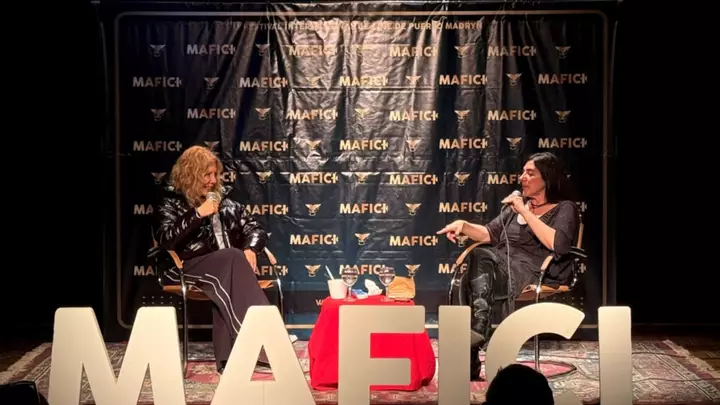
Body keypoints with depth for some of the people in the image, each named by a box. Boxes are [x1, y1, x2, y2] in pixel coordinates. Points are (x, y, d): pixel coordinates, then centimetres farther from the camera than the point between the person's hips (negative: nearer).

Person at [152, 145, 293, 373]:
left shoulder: (222, 199, 19)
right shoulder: (172, 201, 7)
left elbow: (255, 228, 16)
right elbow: (165, 239, -10)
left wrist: (250, 249, -6)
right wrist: (198, 214, -14)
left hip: (227, 266, 4)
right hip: (187, 268, -4)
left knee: (227, 285, -35)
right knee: (232, 258, -34)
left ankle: (227, 357, -42)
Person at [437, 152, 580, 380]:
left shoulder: (564, 209, 6)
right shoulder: (516, 204, 27)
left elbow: (558, 244, -13)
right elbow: (489, 234, 22)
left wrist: (525, 212, -11)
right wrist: (464, 225, 2)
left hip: (535, 273, -5)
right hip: (501, 267, 6)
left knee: (481, 257, -33)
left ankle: (477, 331, -38)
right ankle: (475, 333, -38)